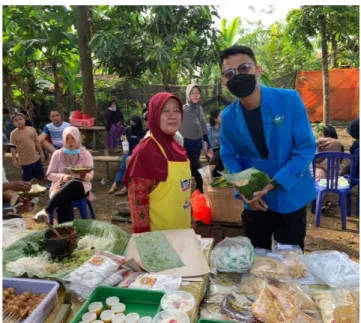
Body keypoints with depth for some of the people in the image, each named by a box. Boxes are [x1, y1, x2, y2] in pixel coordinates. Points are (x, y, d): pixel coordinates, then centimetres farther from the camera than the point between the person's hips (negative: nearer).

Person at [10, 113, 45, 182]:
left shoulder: (31, 129, -2)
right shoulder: (13, 134, -8)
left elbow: (37, 142, 5)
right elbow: (13, 148, -6)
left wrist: (41, 153, 6)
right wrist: (14, 159, -11)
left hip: (36, 158, 2)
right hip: (24, 160, -2)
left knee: (41, 176, 15)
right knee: (27, 178, 9)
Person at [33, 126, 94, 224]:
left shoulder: (86, 154, 5)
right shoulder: (57, 154, 7)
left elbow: (90, 176, -1)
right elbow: (49, 175, 5)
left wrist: (84, 175, -26)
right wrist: (62, 176, -16)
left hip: (80, 187, -1)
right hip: (60, 186, 1)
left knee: (72, 184, -39)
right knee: (63, 200, -36)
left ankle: (46, 211, -43)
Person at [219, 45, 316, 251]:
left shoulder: (289, 100, -15)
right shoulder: (228, 117, -6)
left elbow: (307, 147, -14)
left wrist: (274, 184, -22)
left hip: (290, 197, -2)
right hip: (254, 200, 3)